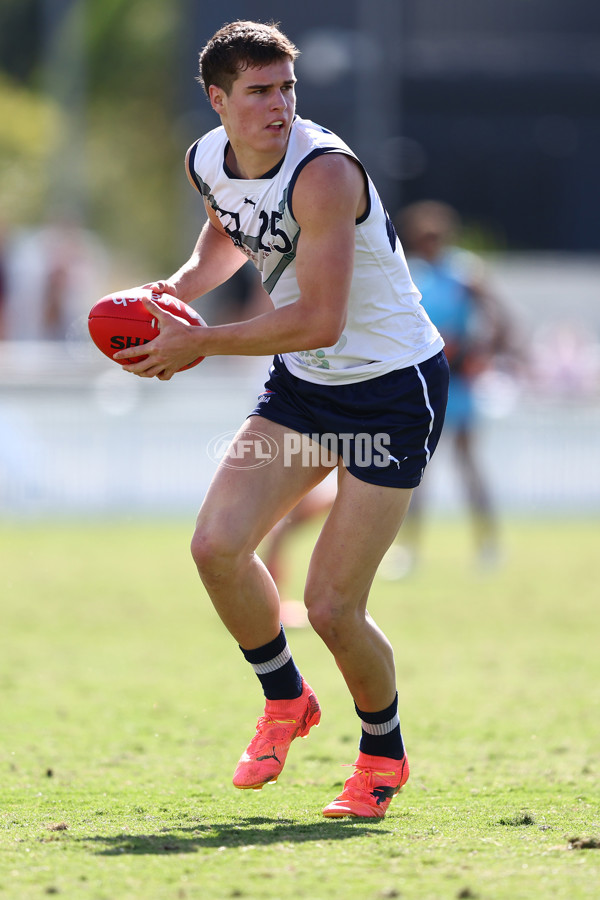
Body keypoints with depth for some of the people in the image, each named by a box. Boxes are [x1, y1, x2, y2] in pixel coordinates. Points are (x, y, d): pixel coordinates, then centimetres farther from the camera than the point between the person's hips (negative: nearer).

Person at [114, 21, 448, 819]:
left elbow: (319, 321, -30)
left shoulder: (323, 171, -26)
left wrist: (199, 344, -23)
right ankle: (286, 700, 16)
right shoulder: (208, 162, -2)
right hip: (303, 384, 7)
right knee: (217, 544, -11)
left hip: (395, 385, -7)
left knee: (332, 607, -8)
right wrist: (176, 290, 3)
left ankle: (383, 753, 20)